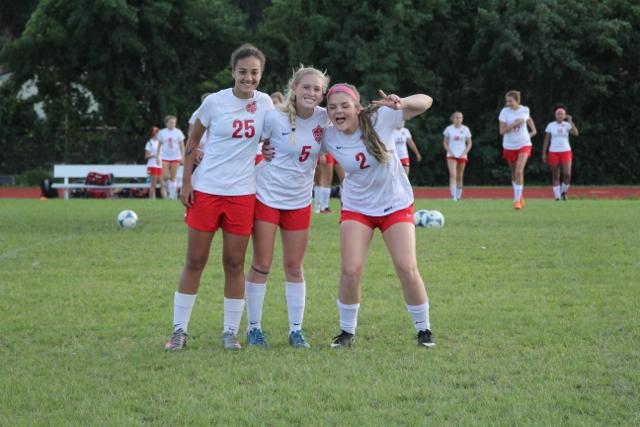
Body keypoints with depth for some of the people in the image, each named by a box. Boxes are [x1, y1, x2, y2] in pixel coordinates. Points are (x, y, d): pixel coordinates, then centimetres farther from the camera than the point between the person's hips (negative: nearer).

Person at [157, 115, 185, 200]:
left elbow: (182, 146, 3)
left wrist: (183, 156, -3)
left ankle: (173, 194, 6)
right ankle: (169, 190, 13)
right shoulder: (162, 132, 2)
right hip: (165, 157, 0)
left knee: (173, 177, 0)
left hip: (175, 157, 0)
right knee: (166, 177, -11)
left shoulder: (178, 132, 0)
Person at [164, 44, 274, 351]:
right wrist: (186, 181, -1)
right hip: (206, 188, -2)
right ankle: (179, 330, 9)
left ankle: (231, 332, 12)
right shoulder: (215, 102, -6)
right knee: (195, 260, 2)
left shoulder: (265, 103, 2)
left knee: (235, 263, 4)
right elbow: (193, 140, 3)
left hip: (242, 193, 2)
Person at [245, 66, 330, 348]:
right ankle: (254, 328, 11)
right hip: (267, 196, -3)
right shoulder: (275, 118, -14)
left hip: (299, 202, 3)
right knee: (262, 265, 1)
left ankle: (296, 330, 14)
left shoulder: (323, 118, -3)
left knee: (294, 267, 8)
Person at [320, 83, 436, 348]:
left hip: (396, 205, -1)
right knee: (350, 271, -11)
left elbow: (425, 102, -18)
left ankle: (423, 329, 11)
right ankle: (347, 331, 10)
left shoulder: (380, 118, -19)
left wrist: (400, 104, -40)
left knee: (407, 268, -8)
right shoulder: (329, 137, -12)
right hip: (356, 209, 1)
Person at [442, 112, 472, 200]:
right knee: (452, 175, -16)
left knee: (459, 177, 7)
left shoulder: (465, 129, 3)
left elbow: (469, 143, 7)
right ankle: (453, 196, -23)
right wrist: (449, 151, -9)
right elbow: (445, 143, 7)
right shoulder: (449, 129, 1)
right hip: (451, 155, -2)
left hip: (462, 156, 2)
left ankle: (458, 195, 16)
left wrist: (464, 153, -7)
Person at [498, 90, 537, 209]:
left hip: (524, 145, -1)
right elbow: (502, 131, -14)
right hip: (509, 146, 1)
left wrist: (533, 130, 8)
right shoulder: (505, 112, -9)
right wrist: (515, 124, -22)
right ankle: (519, 195, 34)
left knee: (519, 171, -18)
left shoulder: (525, 110, -3)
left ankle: (517, 200, -15)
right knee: (514, 173, 13)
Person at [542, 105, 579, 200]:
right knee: (555, 176, 1)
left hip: (566, 152, 0)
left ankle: (563, 192, 12)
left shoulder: (567, 125, 3)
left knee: (567, 174, -13)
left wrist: (570, 121, -16)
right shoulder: (550, 125, 4)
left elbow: (575, 133, -14)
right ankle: (557, 197, 7)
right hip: (553, 152, 0)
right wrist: (544, 153, 1)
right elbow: (546, 140, 6)